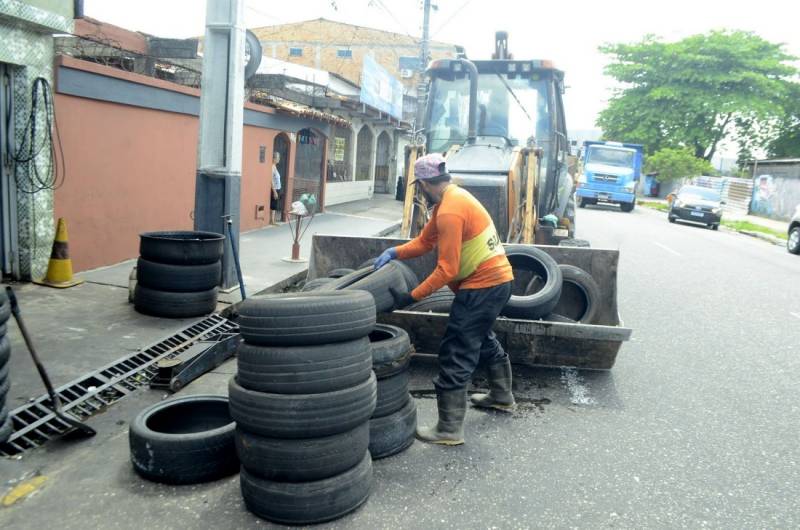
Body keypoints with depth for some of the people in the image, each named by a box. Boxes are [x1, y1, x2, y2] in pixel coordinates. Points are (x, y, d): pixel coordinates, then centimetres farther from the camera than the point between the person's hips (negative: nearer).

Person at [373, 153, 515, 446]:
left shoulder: (449, 211, -23)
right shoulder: (453, 198, 9)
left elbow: (446, 270, -24)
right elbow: (424, 241, 11)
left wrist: (411, 297, -19)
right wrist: (394, 253, -2)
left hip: (483, 285, -11)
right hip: (497, 279, 11)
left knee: (456, 354, -5)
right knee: (483, 339, 28)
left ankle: (449, 429, 1)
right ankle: (501, 396, 46)